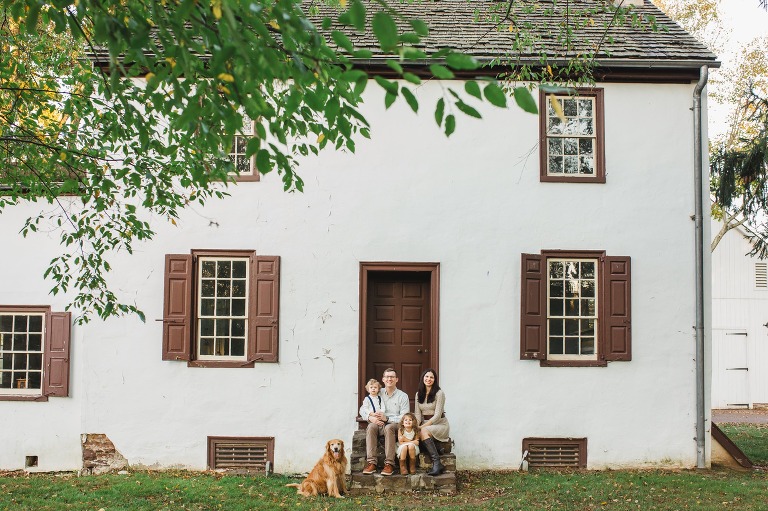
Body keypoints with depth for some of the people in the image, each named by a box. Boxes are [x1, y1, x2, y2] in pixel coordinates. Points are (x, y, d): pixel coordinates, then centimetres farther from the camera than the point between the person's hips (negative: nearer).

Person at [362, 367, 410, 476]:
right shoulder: (379, 394, 16)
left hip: (395, 424, -2)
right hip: (379, 424, 3)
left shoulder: (403, 396, 8)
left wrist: (387, 418, -17)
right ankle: (371, 463, -36)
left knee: (389, 428, -37)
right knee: (371, 427, -32)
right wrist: (370, 417, -12)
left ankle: (389, 464, -38)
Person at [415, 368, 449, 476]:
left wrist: (422, 426, -21)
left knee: (424, 431, -35)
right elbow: (418, 414, 8)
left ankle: (437, 463, -38)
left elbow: (437, 415, -13)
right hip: (425, 424, 5)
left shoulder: (439, 393, -7)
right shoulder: (419, 394, 12)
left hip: (440, 424, -4)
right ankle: (437, 464, -35)